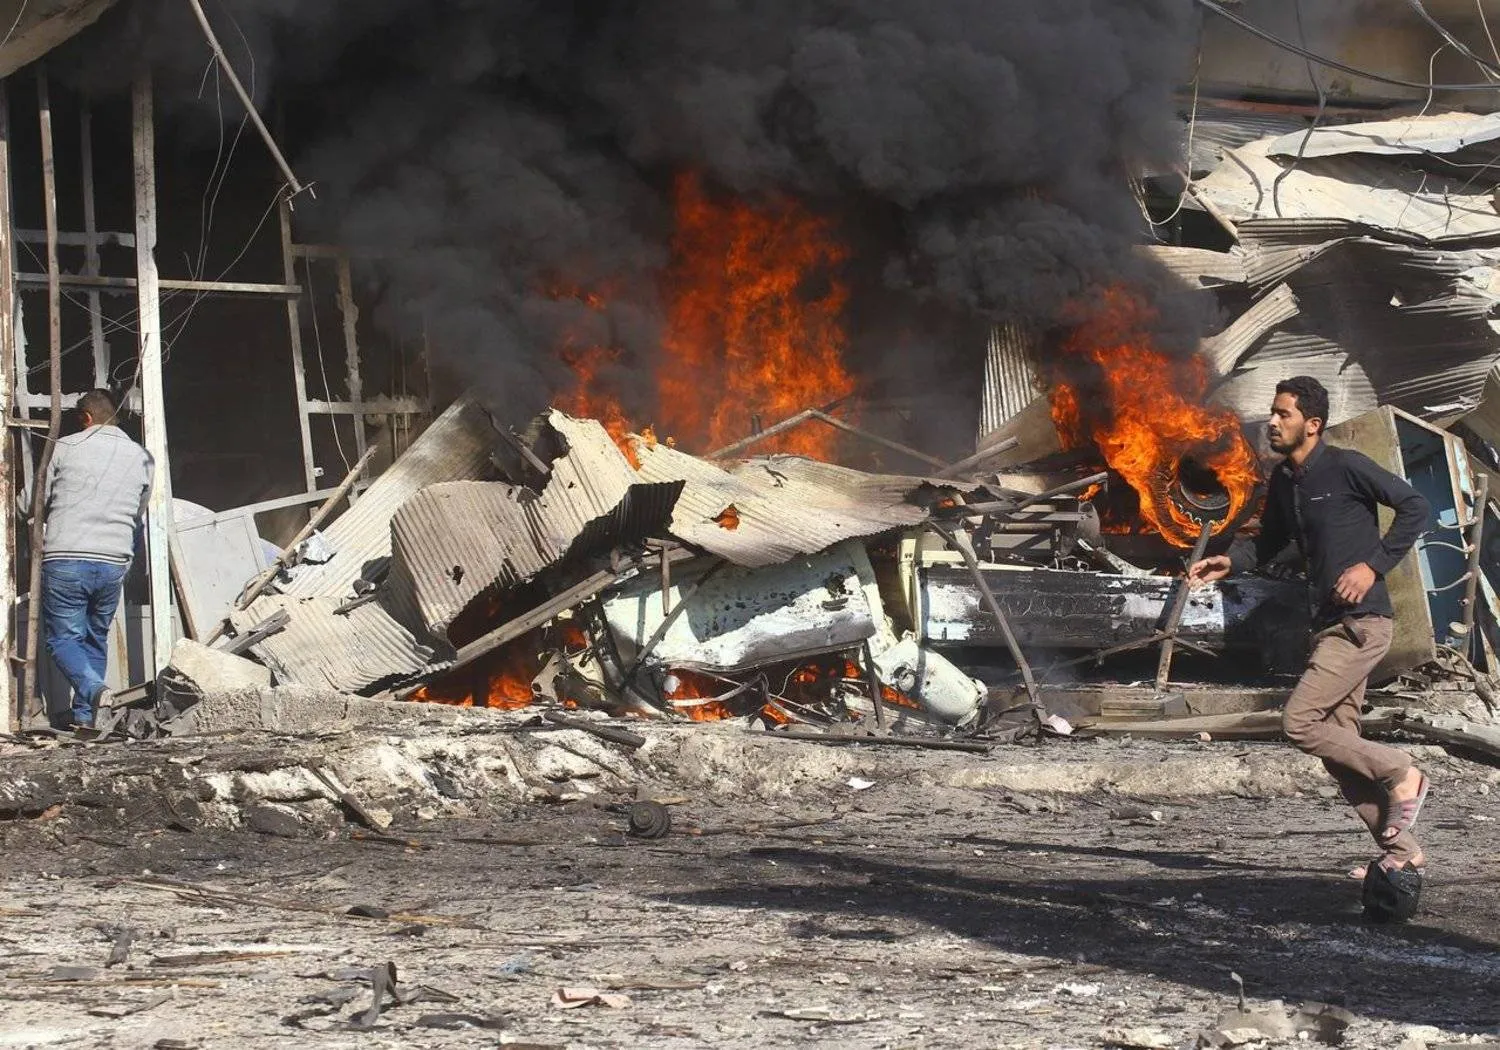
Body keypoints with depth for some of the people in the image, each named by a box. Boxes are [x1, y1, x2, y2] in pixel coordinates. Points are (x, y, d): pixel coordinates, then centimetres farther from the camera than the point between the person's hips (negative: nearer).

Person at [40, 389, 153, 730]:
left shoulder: (66, 447, 1)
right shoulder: (140, 457, 10)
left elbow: (41, 500, 9)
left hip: (64, 559, -4)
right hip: (114, 562, 4)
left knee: (62, 637, 4)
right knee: (96, 638, 18)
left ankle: (93, 688, -22)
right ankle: (84, 714, 15)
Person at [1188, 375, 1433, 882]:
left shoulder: (1346, 467, -11)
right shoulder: (1282, 480, 13)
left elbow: (1416, 508, -10)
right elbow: (1270, 541, 27)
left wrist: (1374, 564, -16)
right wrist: (1229, 562, 8)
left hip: (1362, 621, -9)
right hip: (1328, 625, 9)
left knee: (1299, 722, -15)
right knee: (1339, 746, 6)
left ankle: (1400, 773, 0)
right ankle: (1401, 851, 12)